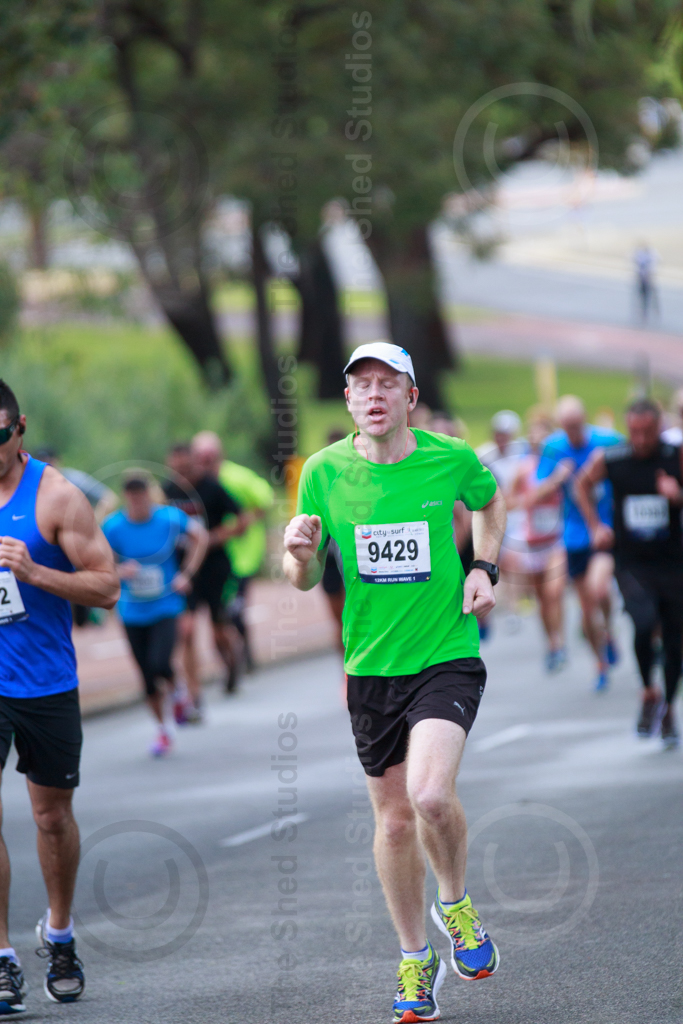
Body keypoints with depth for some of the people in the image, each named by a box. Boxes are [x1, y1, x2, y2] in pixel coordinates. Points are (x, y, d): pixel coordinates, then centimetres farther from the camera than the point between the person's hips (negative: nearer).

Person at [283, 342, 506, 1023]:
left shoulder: (451, 459, -6)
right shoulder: (325, 472, -3)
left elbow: (489, 500, 18)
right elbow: (305, 581, 5)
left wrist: (484, 569, 3)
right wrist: (300, 554, -18)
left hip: (447, 655, -2)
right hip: (372, 666, 2)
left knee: (430, 794, -23)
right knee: (393, 817, 9)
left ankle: (455, 904, 7)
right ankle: (414, 962, 26)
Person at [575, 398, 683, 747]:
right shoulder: (608, 459, -3)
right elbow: (583, 485, 17)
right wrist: (595, 526, 9)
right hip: (631, 563, -1)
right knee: (644, 623, -23)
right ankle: (649, 695, 1)